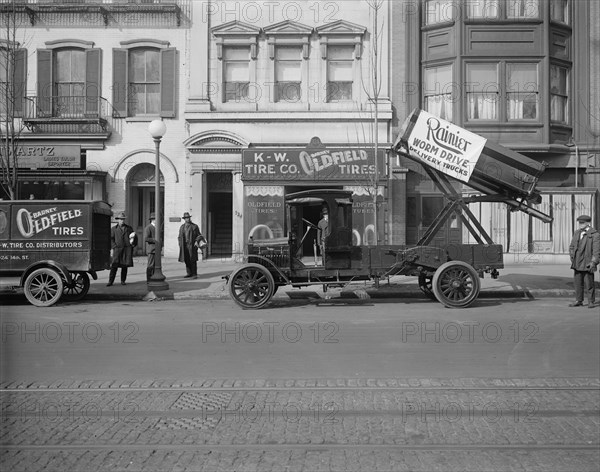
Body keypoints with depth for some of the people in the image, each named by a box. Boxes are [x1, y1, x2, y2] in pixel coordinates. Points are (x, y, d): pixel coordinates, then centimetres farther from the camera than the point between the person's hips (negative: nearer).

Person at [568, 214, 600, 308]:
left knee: (589, 284, -1)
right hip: (577, 263, 6)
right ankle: (579, 301, 18)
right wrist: (572, 257, 7)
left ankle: (591, 302, 8)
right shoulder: (577, 233, 14)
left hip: (587, 264, -6)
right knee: (578, 283, 9)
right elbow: (571, 247, 20)